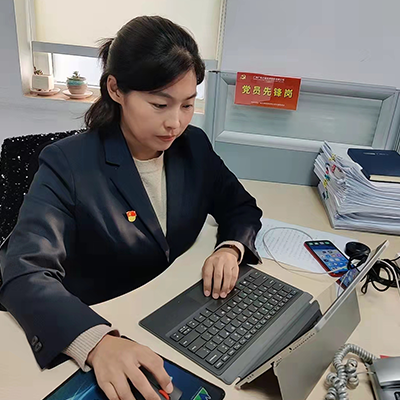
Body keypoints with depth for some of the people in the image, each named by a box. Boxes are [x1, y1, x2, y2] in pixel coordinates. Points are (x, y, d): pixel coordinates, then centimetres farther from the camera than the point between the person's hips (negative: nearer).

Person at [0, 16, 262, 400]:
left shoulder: (194, 146, -3)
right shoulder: (67, 165, -17)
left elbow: (241, 207, 7)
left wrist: (230, 249, -15)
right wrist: (97, 343, -43)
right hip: (102, 325, -2)